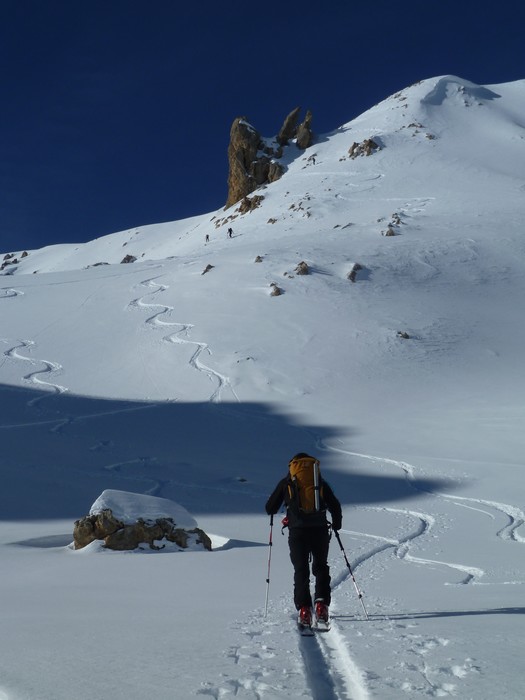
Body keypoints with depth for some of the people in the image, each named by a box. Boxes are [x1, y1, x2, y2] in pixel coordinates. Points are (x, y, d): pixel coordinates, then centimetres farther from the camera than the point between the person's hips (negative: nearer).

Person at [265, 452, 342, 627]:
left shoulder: (286, 482, 11)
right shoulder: (320, 482, 14)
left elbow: (270, 509, 11)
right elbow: (335, 506, 10)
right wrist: (337, 524, 27)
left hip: (297, 531, -1)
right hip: (320, 530, 1)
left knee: (301, 570, 5)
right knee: (321, 567, 16)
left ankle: (304, 608, -8)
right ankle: (321, 603, 0)